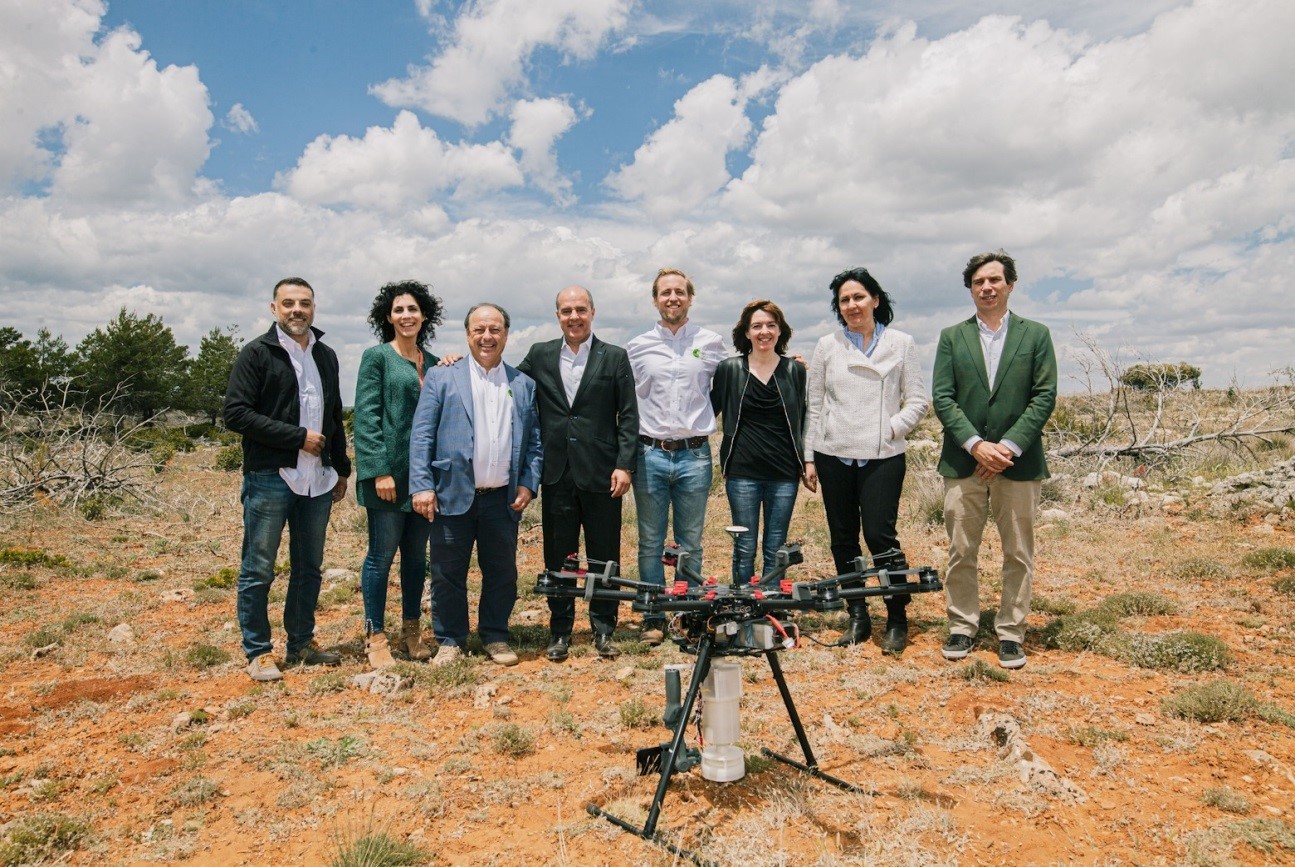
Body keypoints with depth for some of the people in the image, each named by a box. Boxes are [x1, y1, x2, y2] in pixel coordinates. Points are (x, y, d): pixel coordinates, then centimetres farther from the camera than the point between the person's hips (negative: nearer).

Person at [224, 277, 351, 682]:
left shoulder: (326, 356, 14)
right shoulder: (256, 353, -5)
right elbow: (236, 414, -13)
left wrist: (342, 468, 17)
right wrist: (298, 436, -16)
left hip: (317, 480, 6)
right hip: (269, 479, -5)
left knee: (309, 568, 13)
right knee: (258, 571, 3)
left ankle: (301, 643, 26)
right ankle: (258, 652, 15)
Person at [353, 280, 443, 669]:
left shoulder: (433, 363, 12)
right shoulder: (377, 357, -3)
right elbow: (366, 417, -9)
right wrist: (379, 470, -15)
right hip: (389, 471, -5)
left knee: (417, 555, 12)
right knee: (382, 554, 1)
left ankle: (411, 631, 24)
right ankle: (375, 637, 13)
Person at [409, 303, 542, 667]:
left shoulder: (524, 384, 10)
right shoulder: (441, 377, 2)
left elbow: (534, 440, 10)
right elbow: (421, 435, -3)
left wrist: (528, 483, -1)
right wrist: (422, 486, -10)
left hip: (503, 499, 2)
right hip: (453, 496, -2)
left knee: (502, 573, 10)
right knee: (448, 574, 6)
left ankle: (495, 637, 26)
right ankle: (450, 640, 22)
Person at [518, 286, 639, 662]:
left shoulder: (615, 357, 2)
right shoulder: (539, 356, 9)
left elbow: (628, 416, 0)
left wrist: (624, 465, -7)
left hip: (601, 474, -2)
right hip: (556, 473, 2)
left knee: (604, 556, 6)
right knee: (558, 556, 9)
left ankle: (604, 630, 20)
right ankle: (560, 630, 22)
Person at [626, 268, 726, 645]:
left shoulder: (711, 343, 5)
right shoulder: (638, 347, 5)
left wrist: (702, 420, 9)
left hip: (694, 455, 0)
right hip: (650, 454, 0)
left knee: (691, 543, 9)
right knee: (651, 542, 7)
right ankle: (653, 617, 18)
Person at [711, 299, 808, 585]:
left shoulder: (795, 371, 6)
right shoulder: (729, 369, 2)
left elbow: (803, 422, 12)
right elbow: (709, 410, 9)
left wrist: (807, 465, 10)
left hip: (784, 473, 1)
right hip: (742, 472, -1)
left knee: (775, 550, 7)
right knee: (745, 549, 4)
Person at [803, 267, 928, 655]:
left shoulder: (901, 343, 5)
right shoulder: (827, 346, 8)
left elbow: (917, 400, 6)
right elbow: (815, 405, 9)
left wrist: (892, 429, -10)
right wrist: (809, 457, 6)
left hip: (883, 456, -2)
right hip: (834, 455, 3)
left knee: (880, 535, -9)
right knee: (843, 540, 6)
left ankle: (898, 620, 8)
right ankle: (858, 618, 20)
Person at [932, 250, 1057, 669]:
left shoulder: (1036, 334, 6)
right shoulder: (952, 337, 7)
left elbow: (1044, 397, -1)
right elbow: (942, 398, 0)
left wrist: (1009, 446, -12)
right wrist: (976, 444, -12)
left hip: (1019, 461, 0)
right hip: (963, 461, 1)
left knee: (1018, 554, 7)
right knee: (961, 552, 6)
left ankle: (1011, 633, 19)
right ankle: (962, 627, 19)